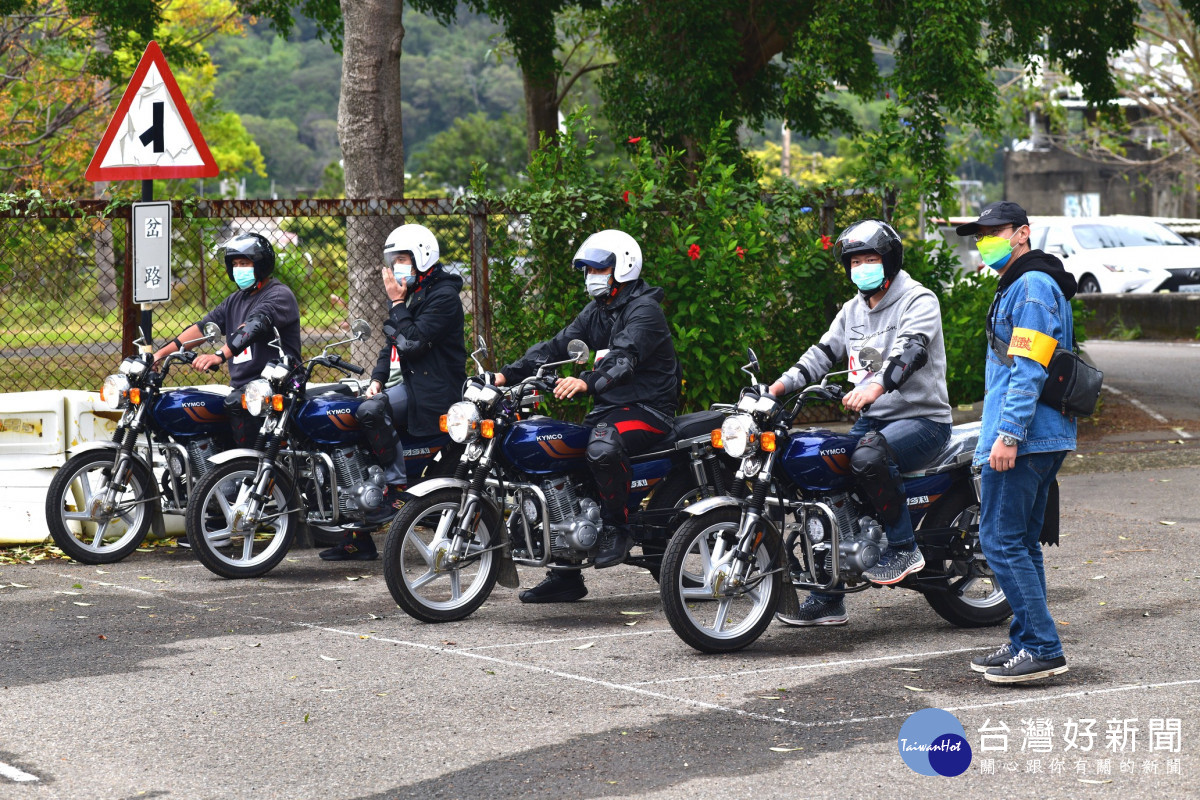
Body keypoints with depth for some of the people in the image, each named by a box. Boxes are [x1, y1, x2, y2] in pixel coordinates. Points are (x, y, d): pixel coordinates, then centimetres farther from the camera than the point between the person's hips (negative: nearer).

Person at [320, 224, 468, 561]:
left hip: (434, 390, -10)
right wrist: (377, 378, 7)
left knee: (371, 411, -32)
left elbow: (412, 342, -22)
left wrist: (397, 304, -13)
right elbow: (393, 343, 23)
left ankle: (398, 490, -18)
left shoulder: (443, 296, -12)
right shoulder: (411, 294, 18)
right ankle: (358, 539, 0)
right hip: (410, 382, 10)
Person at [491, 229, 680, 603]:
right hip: (609, 408, 9)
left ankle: (618, 529, -16)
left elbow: (624, 357, -30)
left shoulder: (644, 309, -12)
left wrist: (587, 382, -48)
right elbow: (557, 345, 8)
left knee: (602, 448, -38)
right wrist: (508, 374, -6)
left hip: (648, 409, -9)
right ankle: (565, 575, 5)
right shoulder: (597, 311, 16)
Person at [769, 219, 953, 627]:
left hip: (921, 419, -8)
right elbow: (823, 352, 14)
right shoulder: (853, 310, 16)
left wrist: (877, 385, -46)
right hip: (872, 420, 8)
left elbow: (910, 349, -27)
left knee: (868, 457, -36)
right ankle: (827, 599, 7)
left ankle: (904, 548, -19)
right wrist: (781, 384, -3)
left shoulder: (918, 300, -10)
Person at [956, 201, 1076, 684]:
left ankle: (1042, 649, -11)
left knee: (1001, 540, -10)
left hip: (1022, 439, -11)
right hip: (1045, 439, 11)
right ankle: (1027, 644, 17)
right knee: (1021, 542, 13)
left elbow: (1028, 370, -20)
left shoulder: (1032, 286, -12)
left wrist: (1008, 435, -24)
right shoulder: (1019, 286, 21)